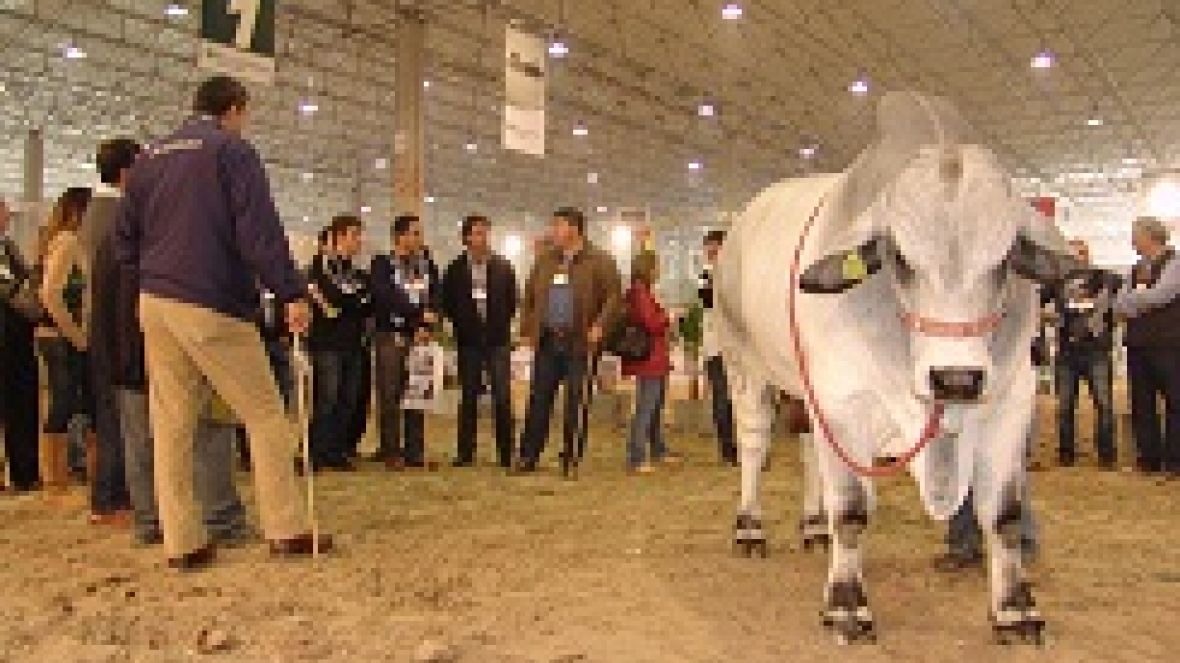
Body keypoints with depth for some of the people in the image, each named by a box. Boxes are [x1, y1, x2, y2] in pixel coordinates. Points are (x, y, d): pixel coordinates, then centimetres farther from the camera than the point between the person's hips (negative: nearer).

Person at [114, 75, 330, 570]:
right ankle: (286, 530, 1)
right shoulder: (231, 150, -3)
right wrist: (291, 293, -14)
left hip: (154, 304, 7)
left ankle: (182, 542, 8)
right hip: (211, 305, -7)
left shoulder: (151, 157, 18)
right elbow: (259, 231, -14)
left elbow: (124, 235, 17)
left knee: (171, 423, 6)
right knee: (265, 416, 0)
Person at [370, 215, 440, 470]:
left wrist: (426, 326, -9)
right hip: (391, 335, -4)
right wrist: (421, 313, -15)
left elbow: (435, 298, 7)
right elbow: (385, 297, -12)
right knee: (390, 396, -3)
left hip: (419, 336, 4)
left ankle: (414, 450, 9)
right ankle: (390, 451, 3)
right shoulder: (382, 264, 1)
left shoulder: (427, 264, 14)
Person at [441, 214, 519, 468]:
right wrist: (461, 324, 1)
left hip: (498, 340, -1)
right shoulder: (455, 269, 3)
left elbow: (512, 301, 7)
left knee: (502, 397, -4)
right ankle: (465, 452, 14)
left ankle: (506, 452, 5)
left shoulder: (504, 267, 3)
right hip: (469, 341, 1)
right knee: (468, 397, 7)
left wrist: (502, 322, 1)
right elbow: (447, 304, 8)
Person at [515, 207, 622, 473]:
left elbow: (614, 296, -6)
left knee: (576, 402, 1)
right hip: (547, 341, 4)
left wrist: (599, 325, -16)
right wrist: (526, 329, 10)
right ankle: (528, 456, 11)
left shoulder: (599, 261, -1)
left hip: (579, 342, -4)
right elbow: (529, 296, 18)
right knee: (539, 399, 5)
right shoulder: (544, 260, 15)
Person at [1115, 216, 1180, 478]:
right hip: (1138, 345, 7)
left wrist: (1132, 300, -2)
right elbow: (1120, 304, 10)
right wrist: (1144, 303, -9)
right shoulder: (1137, 269, 17)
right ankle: (1149, 459, 14)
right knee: (1142, 405, 7)